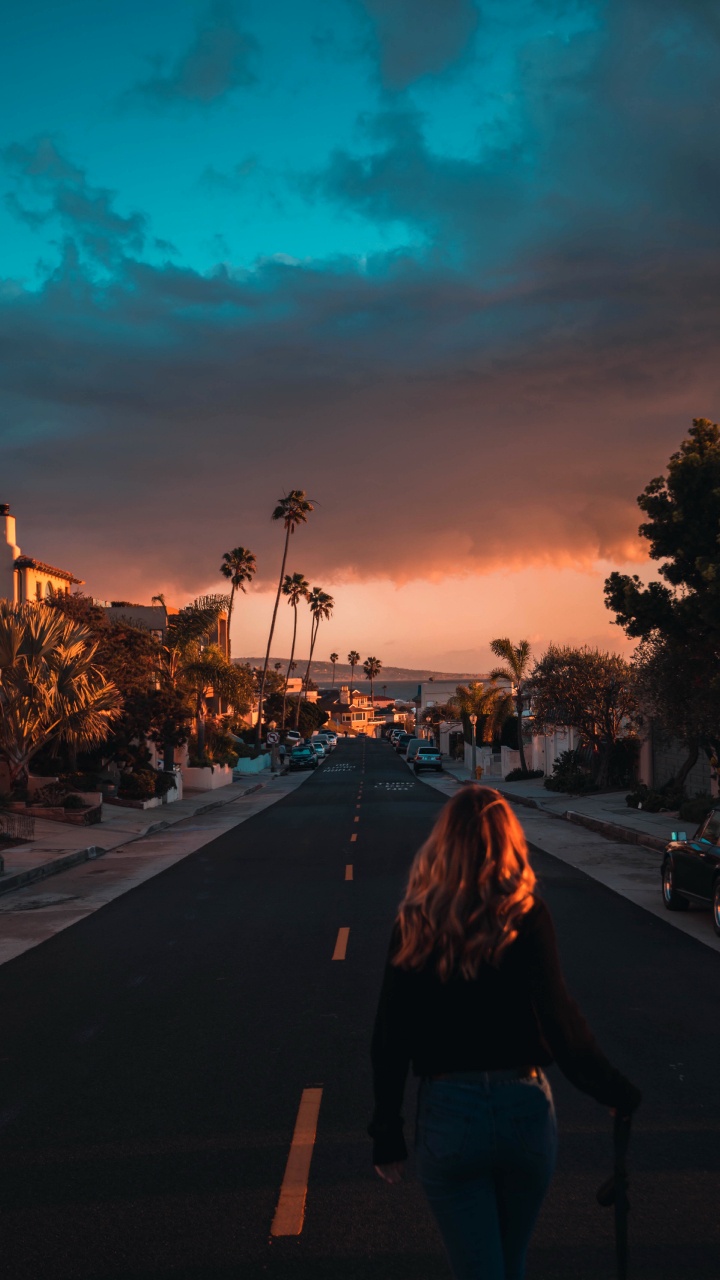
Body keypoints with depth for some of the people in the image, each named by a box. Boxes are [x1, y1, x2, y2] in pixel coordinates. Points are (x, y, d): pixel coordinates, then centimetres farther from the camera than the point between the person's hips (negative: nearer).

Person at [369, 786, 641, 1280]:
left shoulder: (415, 925, -4)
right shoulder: (527, 916, -8)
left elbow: (390, 1039, -2)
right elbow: (558, 1018, -15)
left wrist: (387, 1134, 6)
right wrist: (618, 1094, -3)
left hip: (448, 1114, -1)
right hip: (525, 1108, 1)